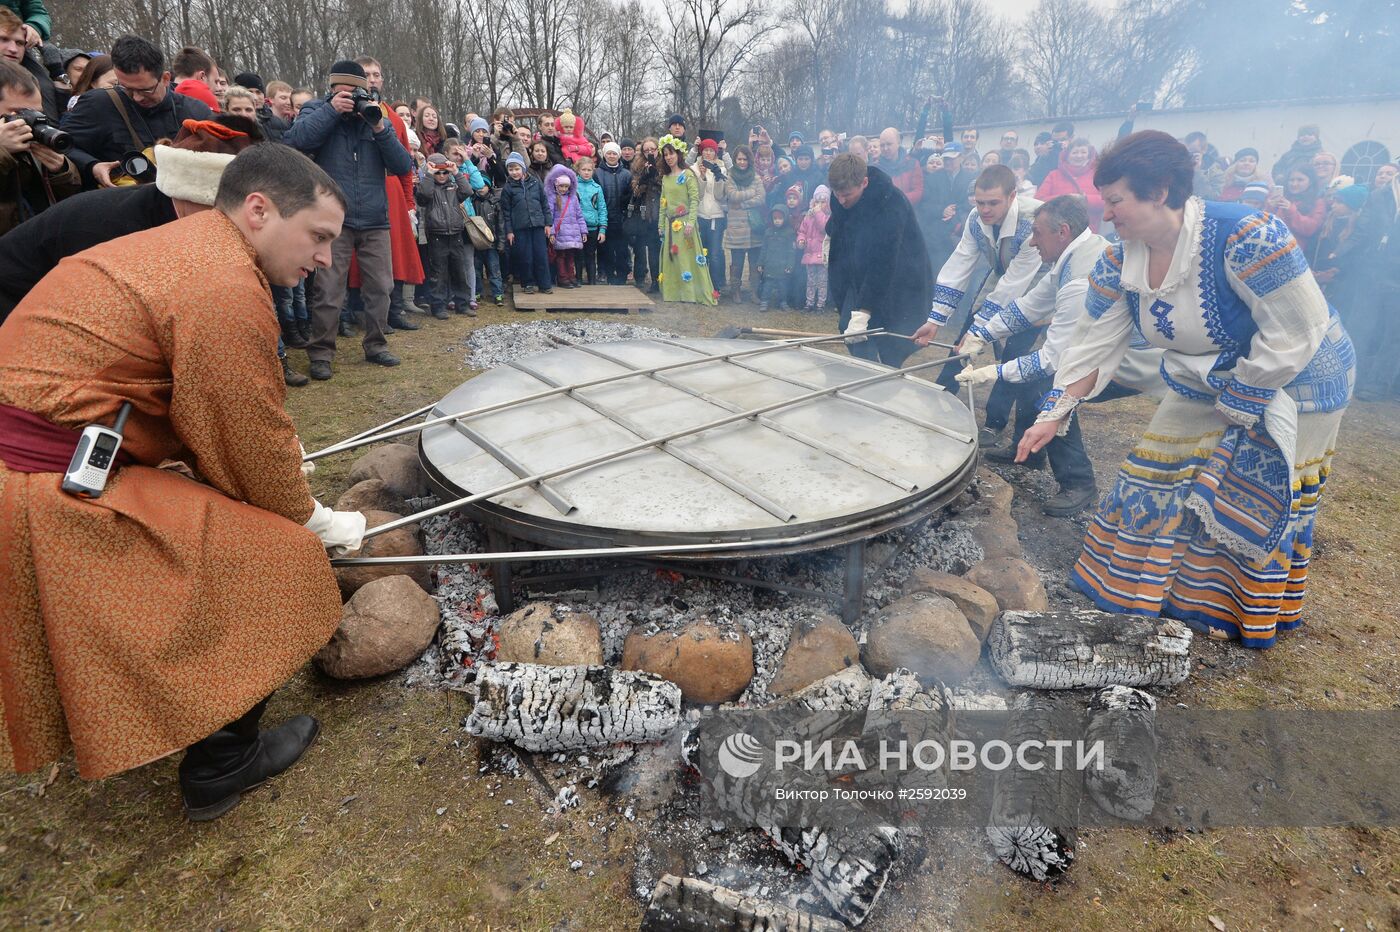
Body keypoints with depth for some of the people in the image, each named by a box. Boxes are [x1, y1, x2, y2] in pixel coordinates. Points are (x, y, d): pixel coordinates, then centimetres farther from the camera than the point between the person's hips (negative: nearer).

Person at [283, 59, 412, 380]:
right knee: (328, 292, -5)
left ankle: (376, 345, 22)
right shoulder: (317, 110, 5)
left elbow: (403, 166, 1)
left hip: (375, 221, 3)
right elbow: (294, 141, -15)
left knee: (380, 287, 8)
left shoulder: (377, 118, 11)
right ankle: (320, 353, 5)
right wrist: (331, 109, -15)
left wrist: (380, 130, -11)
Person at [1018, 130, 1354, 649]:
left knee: (1258, 505, 1)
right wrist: (1053, 415, -11)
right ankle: (1152, 590, 25)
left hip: (1291, 382, -6)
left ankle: (1253, 613, 22)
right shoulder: (1121, 261, -11)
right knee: (1158, 480, 7)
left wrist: (1238, 402, -20)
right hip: (1203, 386, 7)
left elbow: (1295, 334, -27)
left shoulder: (1246, 237, -31)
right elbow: (1095, 345, -7)